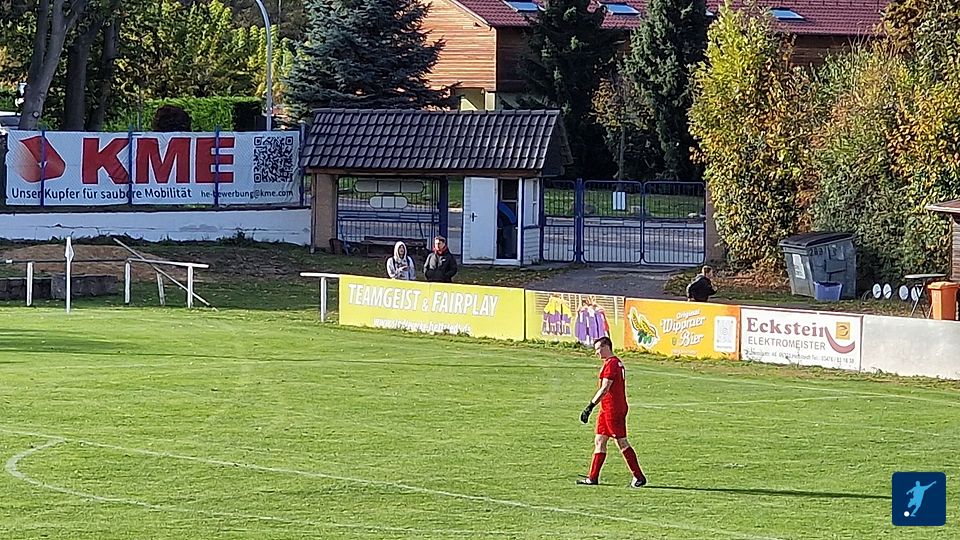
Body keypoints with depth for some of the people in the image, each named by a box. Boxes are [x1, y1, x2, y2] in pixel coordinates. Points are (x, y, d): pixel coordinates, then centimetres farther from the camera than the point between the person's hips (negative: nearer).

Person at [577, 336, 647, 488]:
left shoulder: (611, 363, -15)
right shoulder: (617, 363, 16)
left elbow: (604, 389, -21)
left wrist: (590, 407, -22)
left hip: (613, 409, -10)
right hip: (607, 410, 10)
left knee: (622, 442, -5)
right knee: (599, 441, 9)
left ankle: (639, 477, -1)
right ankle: (593, 478, 10)